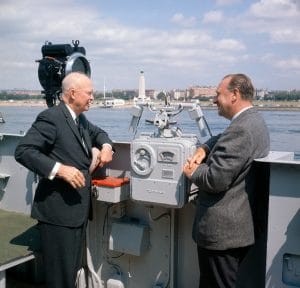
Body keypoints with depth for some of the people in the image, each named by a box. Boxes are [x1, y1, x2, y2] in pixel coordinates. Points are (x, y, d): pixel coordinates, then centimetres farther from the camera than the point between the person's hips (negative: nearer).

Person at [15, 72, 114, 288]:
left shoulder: (80, 119, 14)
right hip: (58, 211, -9)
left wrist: (106, 146, 8)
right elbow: (23, 151, -19)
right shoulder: (51, 117, -14)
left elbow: (98, 133, 31)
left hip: (78, 209, 9)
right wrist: (59, 168, -28)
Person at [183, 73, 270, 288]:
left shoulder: (241, 129, -23)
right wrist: (204, 149, 0)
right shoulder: (255, 120, 9)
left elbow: (216, 179, -27)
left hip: (221, 232, -10)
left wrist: (192, 172, -7)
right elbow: (225, 140, 21)